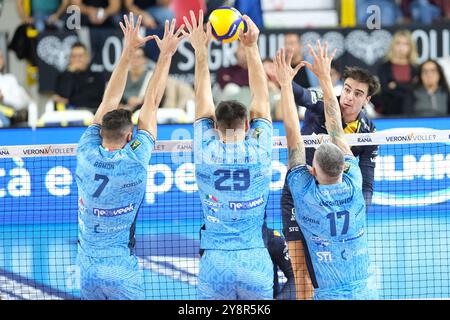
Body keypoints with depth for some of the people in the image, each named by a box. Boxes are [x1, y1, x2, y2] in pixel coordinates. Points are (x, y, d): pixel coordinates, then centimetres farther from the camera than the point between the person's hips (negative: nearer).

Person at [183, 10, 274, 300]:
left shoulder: (207, 153, -3)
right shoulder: (259, 153, -4)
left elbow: (203, 100, 10)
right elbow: (262, 98, 7)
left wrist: (201, 50, 13)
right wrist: (252, 47, 11)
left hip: (215, 263, 0)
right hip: (256, 262, 0)